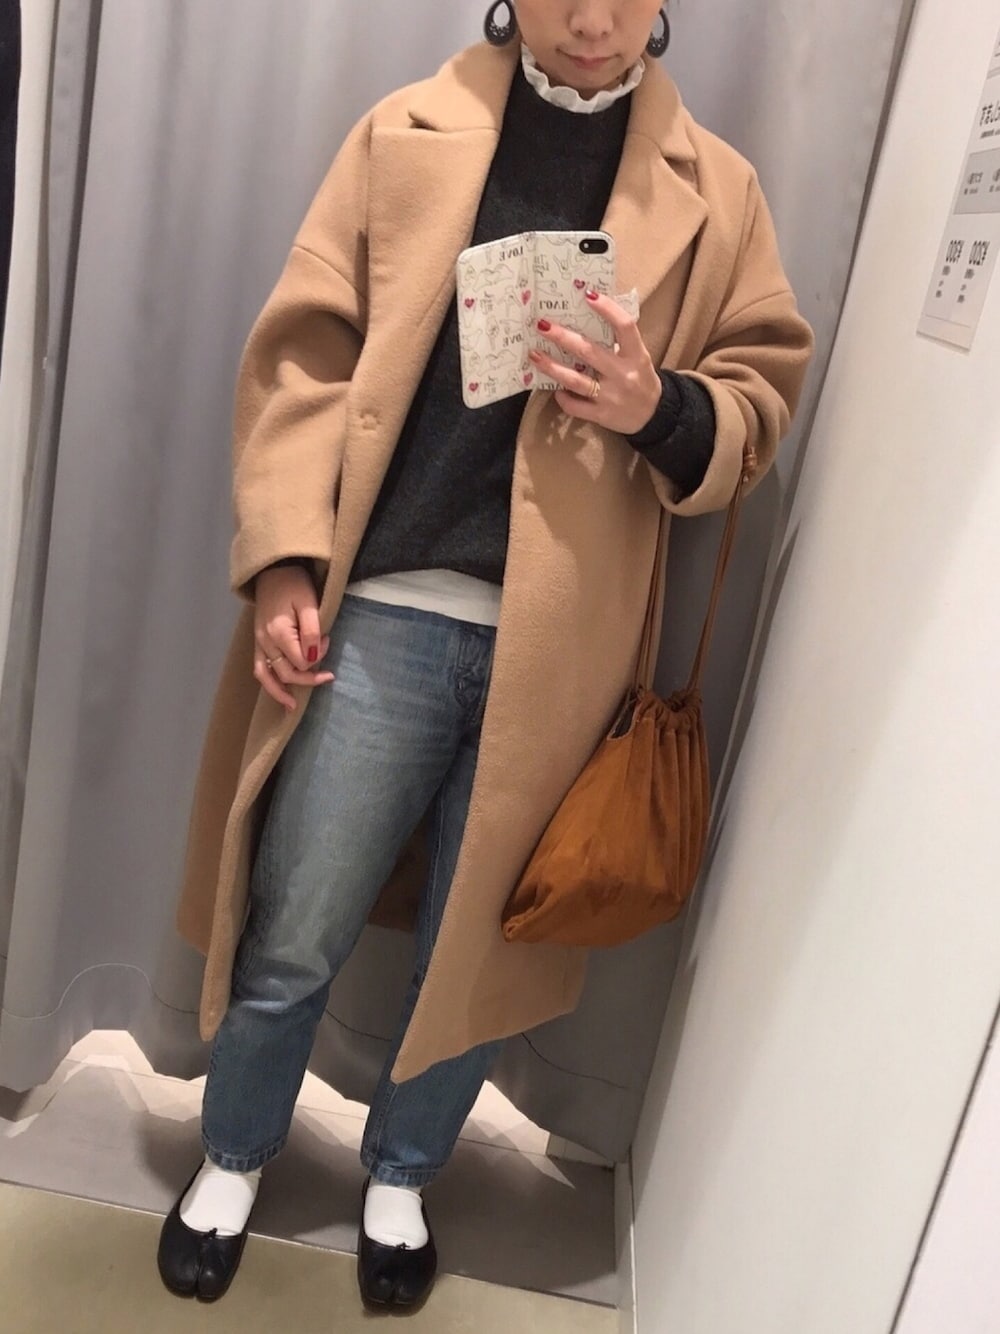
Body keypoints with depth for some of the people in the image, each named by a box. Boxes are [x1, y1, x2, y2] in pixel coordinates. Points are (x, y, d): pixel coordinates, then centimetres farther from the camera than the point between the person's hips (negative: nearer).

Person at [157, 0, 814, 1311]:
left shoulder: (716, 189, 8)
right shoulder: (406, 134, 6)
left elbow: (763, 392, 9)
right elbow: (303, 350, 1)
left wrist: (661, 410, -13)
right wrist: (284, 561, -9)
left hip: (561, 644, 1)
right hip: (381, 614, 0)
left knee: (480, 948, 14)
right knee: (290, 940, 9)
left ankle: (398, 1178, 41)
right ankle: (234, 1158, 39)